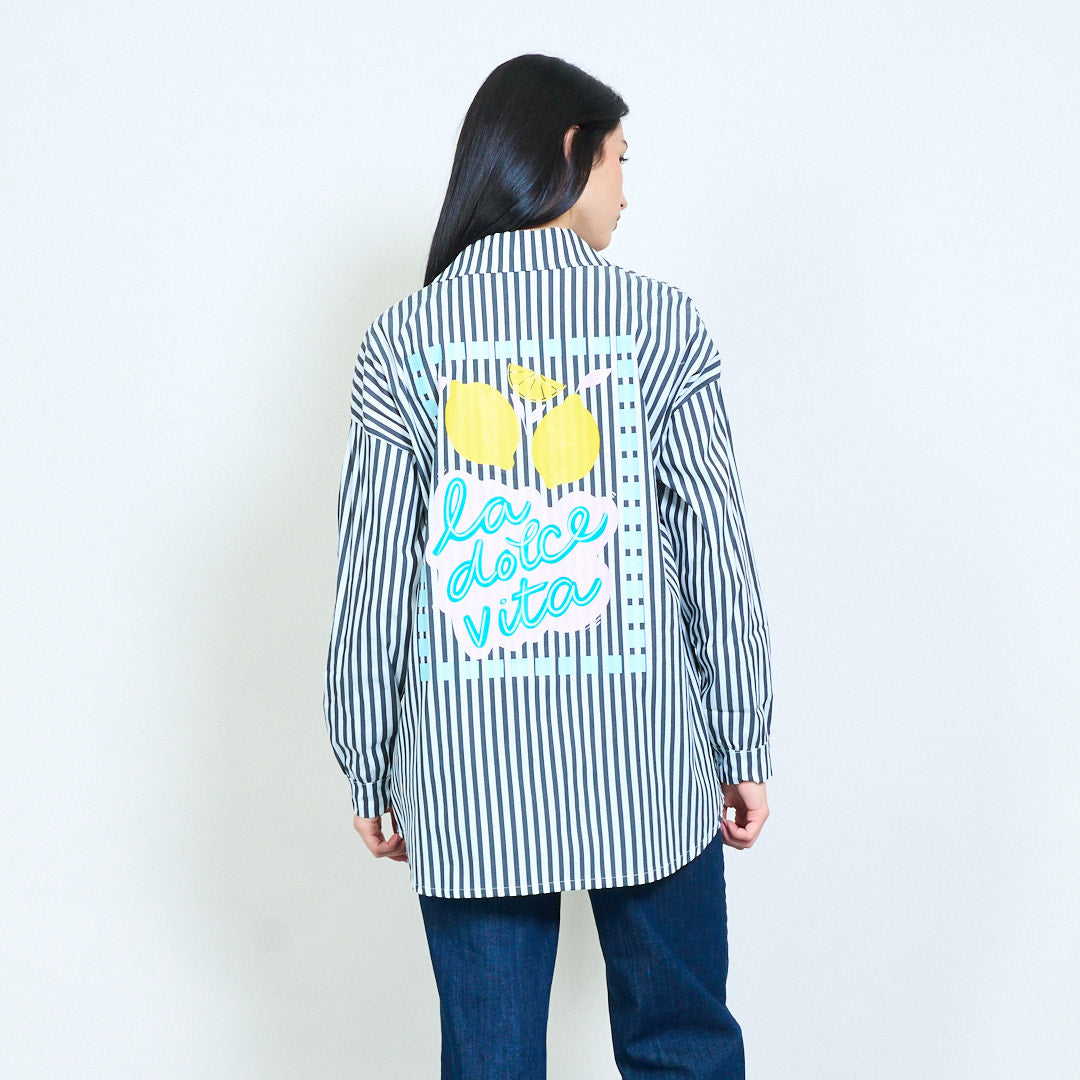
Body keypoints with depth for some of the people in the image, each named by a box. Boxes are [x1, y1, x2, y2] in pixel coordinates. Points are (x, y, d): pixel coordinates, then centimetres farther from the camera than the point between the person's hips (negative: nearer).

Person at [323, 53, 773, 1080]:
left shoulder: (404, 339, -1)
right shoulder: (658, 322, -4)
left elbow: (372, 580, -1)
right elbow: (716, 551, -3)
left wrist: (368, 767, 9)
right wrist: (744, 746, 6)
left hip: (466, 770, 1)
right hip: (641, 760, -1)